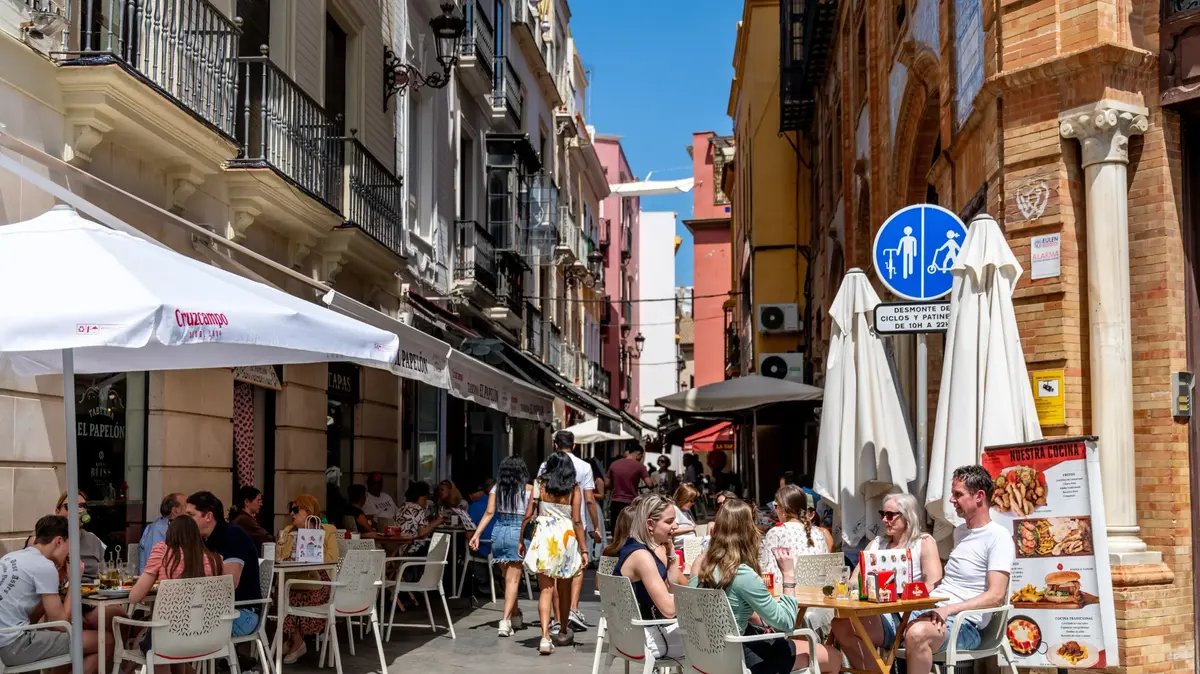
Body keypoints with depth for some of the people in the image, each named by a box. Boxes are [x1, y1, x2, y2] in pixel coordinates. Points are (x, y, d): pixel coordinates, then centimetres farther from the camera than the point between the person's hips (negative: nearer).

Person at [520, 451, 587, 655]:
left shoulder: (540, 484, 3)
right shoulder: (573, 488, 1)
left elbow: (528, 515, 0)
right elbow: (577, 521, -2)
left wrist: (521, 540, 9)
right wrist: (583, 549, 1)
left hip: (544, 535, 0)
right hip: (566, 536, 0)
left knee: (546, 589, -2)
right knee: (564, 588, 17)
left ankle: (545, 637, -16)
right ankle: (563, 632, 33)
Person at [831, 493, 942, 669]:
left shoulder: (924, 542, 5)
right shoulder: (877, 543, 20)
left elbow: (932, 587, -8)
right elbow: (854, 582, 14)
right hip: (879, 616, 5)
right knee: (840, 624, -28)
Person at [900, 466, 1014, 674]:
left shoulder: (998, 537, -7)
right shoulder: (960, 531, 20)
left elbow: (996, 596, -16)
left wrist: (949, 609, -23)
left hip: (964, 622, -8)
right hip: (931, 611, 8)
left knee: (917, 633, -41)